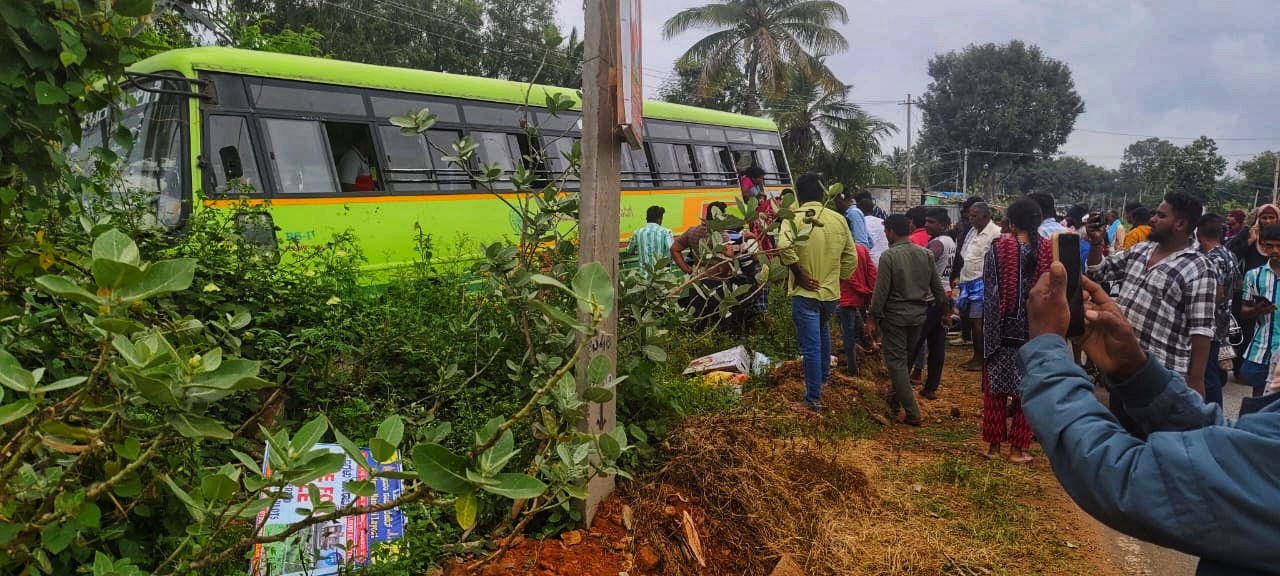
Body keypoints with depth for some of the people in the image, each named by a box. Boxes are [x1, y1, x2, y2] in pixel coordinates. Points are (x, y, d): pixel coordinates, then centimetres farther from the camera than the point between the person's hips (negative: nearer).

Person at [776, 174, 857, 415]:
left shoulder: (795, 217, -11)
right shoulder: (839, 219, 2)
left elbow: (784, 246, -30)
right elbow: (851, 258, 6)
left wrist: (799, 272, -17)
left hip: (805, 293, -5)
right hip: (831, 292, 5)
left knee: (811, 347, -1)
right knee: (823, 331, 32)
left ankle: (813, 401, 5)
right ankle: (824, 375, 46)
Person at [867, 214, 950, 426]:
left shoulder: (889, 256, -15)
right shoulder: (926, 254, 2)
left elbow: (881, 291, -16)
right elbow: (937, 287, 8)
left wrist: (872, 318, -8)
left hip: (895, 315, -6)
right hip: (918, 314, 6)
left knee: (896, 362, 1)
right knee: (906, 358, 21)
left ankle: (912, 413, -1)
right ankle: (898, 398, 34)